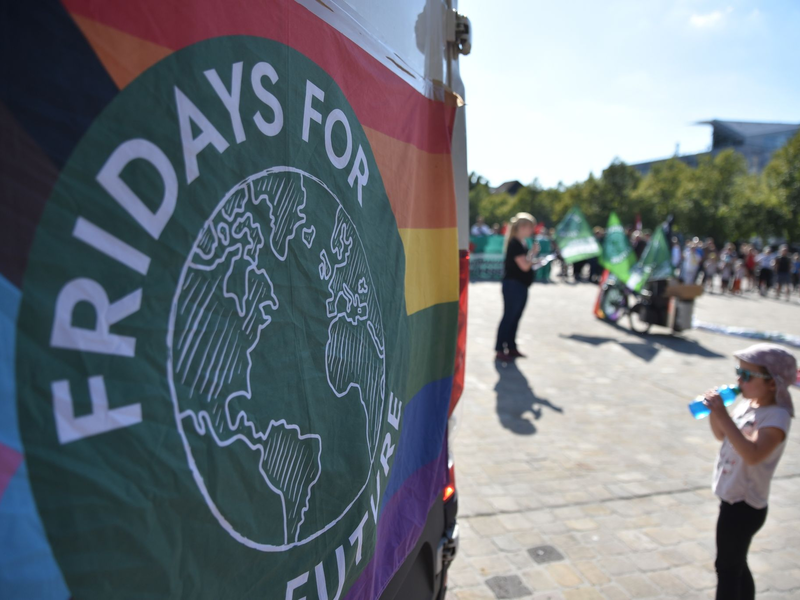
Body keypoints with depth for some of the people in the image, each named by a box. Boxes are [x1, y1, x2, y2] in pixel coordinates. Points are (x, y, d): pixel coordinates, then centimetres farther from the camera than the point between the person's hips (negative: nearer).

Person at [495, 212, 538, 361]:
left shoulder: (521, 243, 14)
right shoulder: (515, 244, -17)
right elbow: (524, 266, -20)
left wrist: (533, 260, 7)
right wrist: (534, 253, -7)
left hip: (520, 286, 10)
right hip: (513, 285, -10)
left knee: (515, 318, 14)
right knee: (509, 317, -5)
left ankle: (511, 347, 22)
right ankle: (500, 350, 2)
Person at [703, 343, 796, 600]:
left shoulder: (777, 416, -22)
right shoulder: (748, 404, 2)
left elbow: (753, 454, -37)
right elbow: (722, 435, 15)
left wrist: (722, 415, -38)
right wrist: (715, 410, -4)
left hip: (744, 506, -8)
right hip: (732, 499, 8)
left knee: (727, 567, 4)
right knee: (736, 565, 22)